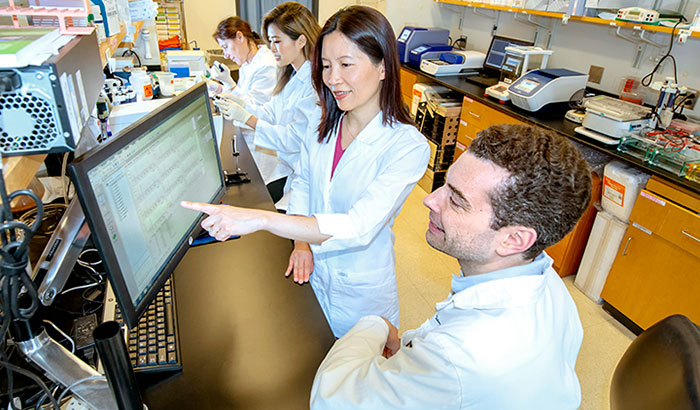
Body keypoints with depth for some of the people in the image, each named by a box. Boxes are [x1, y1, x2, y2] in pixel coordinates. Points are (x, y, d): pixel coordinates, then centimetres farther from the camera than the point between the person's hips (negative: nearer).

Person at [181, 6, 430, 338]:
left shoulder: (407, 146, -24)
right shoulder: (323, 124, -6)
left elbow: (359, 227, -34)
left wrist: (259, 219, -42)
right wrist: (301, 242, -11)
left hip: (360, 292, -4)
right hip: (312, 275, 5)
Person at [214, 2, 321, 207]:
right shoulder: (291, 76, 11)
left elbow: (295, 139, -22)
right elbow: (271, 113, 13)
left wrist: (246, 117, -17)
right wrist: (238, 105, -2)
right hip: (288, 166, 8)